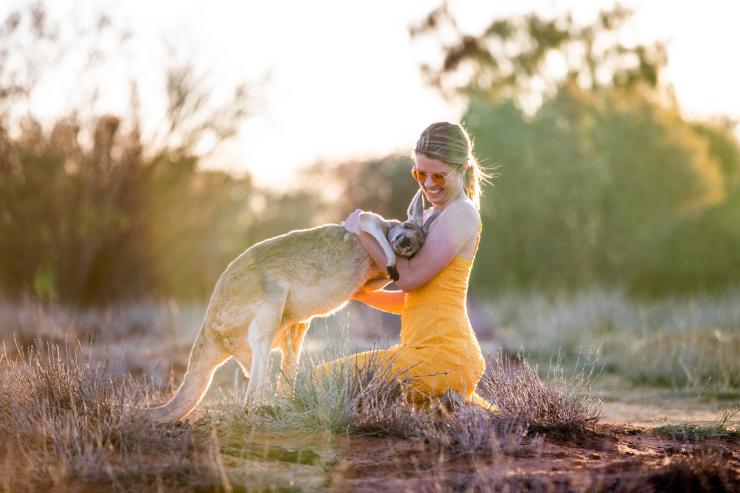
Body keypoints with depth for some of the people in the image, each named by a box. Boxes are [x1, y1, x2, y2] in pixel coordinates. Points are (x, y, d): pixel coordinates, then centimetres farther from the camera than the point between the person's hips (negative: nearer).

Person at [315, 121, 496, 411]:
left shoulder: (461, 213, -8)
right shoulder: (428, 217, 20)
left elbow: (409, 277, -13)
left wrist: (363, 231, -4)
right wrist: (361, 294, 8)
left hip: (442, 355, -10)